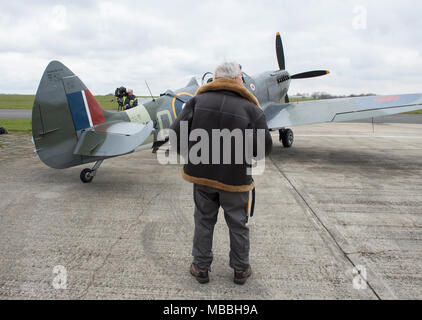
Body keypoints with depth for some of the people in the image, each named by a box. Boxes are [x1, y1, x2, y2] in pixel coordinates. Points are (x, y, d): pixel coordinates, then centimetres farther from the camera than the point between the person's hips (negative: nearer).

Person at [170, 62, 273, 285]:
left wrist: (190, 155, 8)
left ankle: (201, 267, 29)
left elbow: (177, 132, -8)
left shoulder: (198, 101, -2)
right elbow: (264, 147, -12)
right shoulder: (250, 108, -8)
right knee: (237, 224, 16)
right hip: (234, 177, -2)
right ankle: (240, 269, 31)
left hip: (201, 173, 2)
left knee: (204, 220, 18)